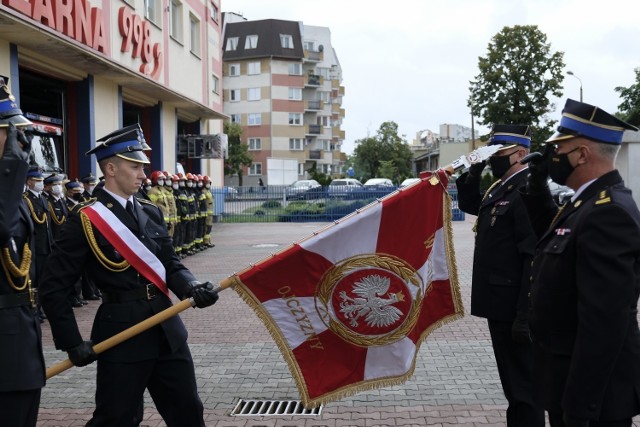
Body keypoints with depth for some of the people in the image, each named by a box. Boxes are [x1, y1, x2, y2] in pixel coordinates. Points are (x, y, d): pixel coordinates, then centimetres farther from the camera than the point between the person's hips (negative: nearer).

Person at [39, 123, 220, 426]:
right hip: (121, 334, -6)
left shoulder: (151, 212, 9)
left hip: (166, 329, 6)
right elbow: (53, 286, -11)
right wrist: (72, 343, -12)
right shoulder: (85, 219, -10)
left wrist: (192, 287, -11)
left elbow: (170, 263, 10)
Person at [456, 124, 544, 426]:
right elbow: (468, 204, 29)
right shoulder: (500, 189, 12)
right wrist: (473, 172, 10)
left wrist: (525, 316, -24)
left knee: (523, 385, 1)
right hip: (500, 304, 10)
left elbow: (535, 258, -24)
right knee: (512, 381, 20)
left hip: (515, 309, -10)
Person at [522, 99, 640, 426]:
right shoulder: (591, 202, 5)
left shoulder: (608, 212, -25)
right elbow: (548, 231, 24)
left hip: (592, 390, -9)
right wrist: (537, 179, 8)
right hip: (573, 377, 9)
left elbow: (605, 322, -29)